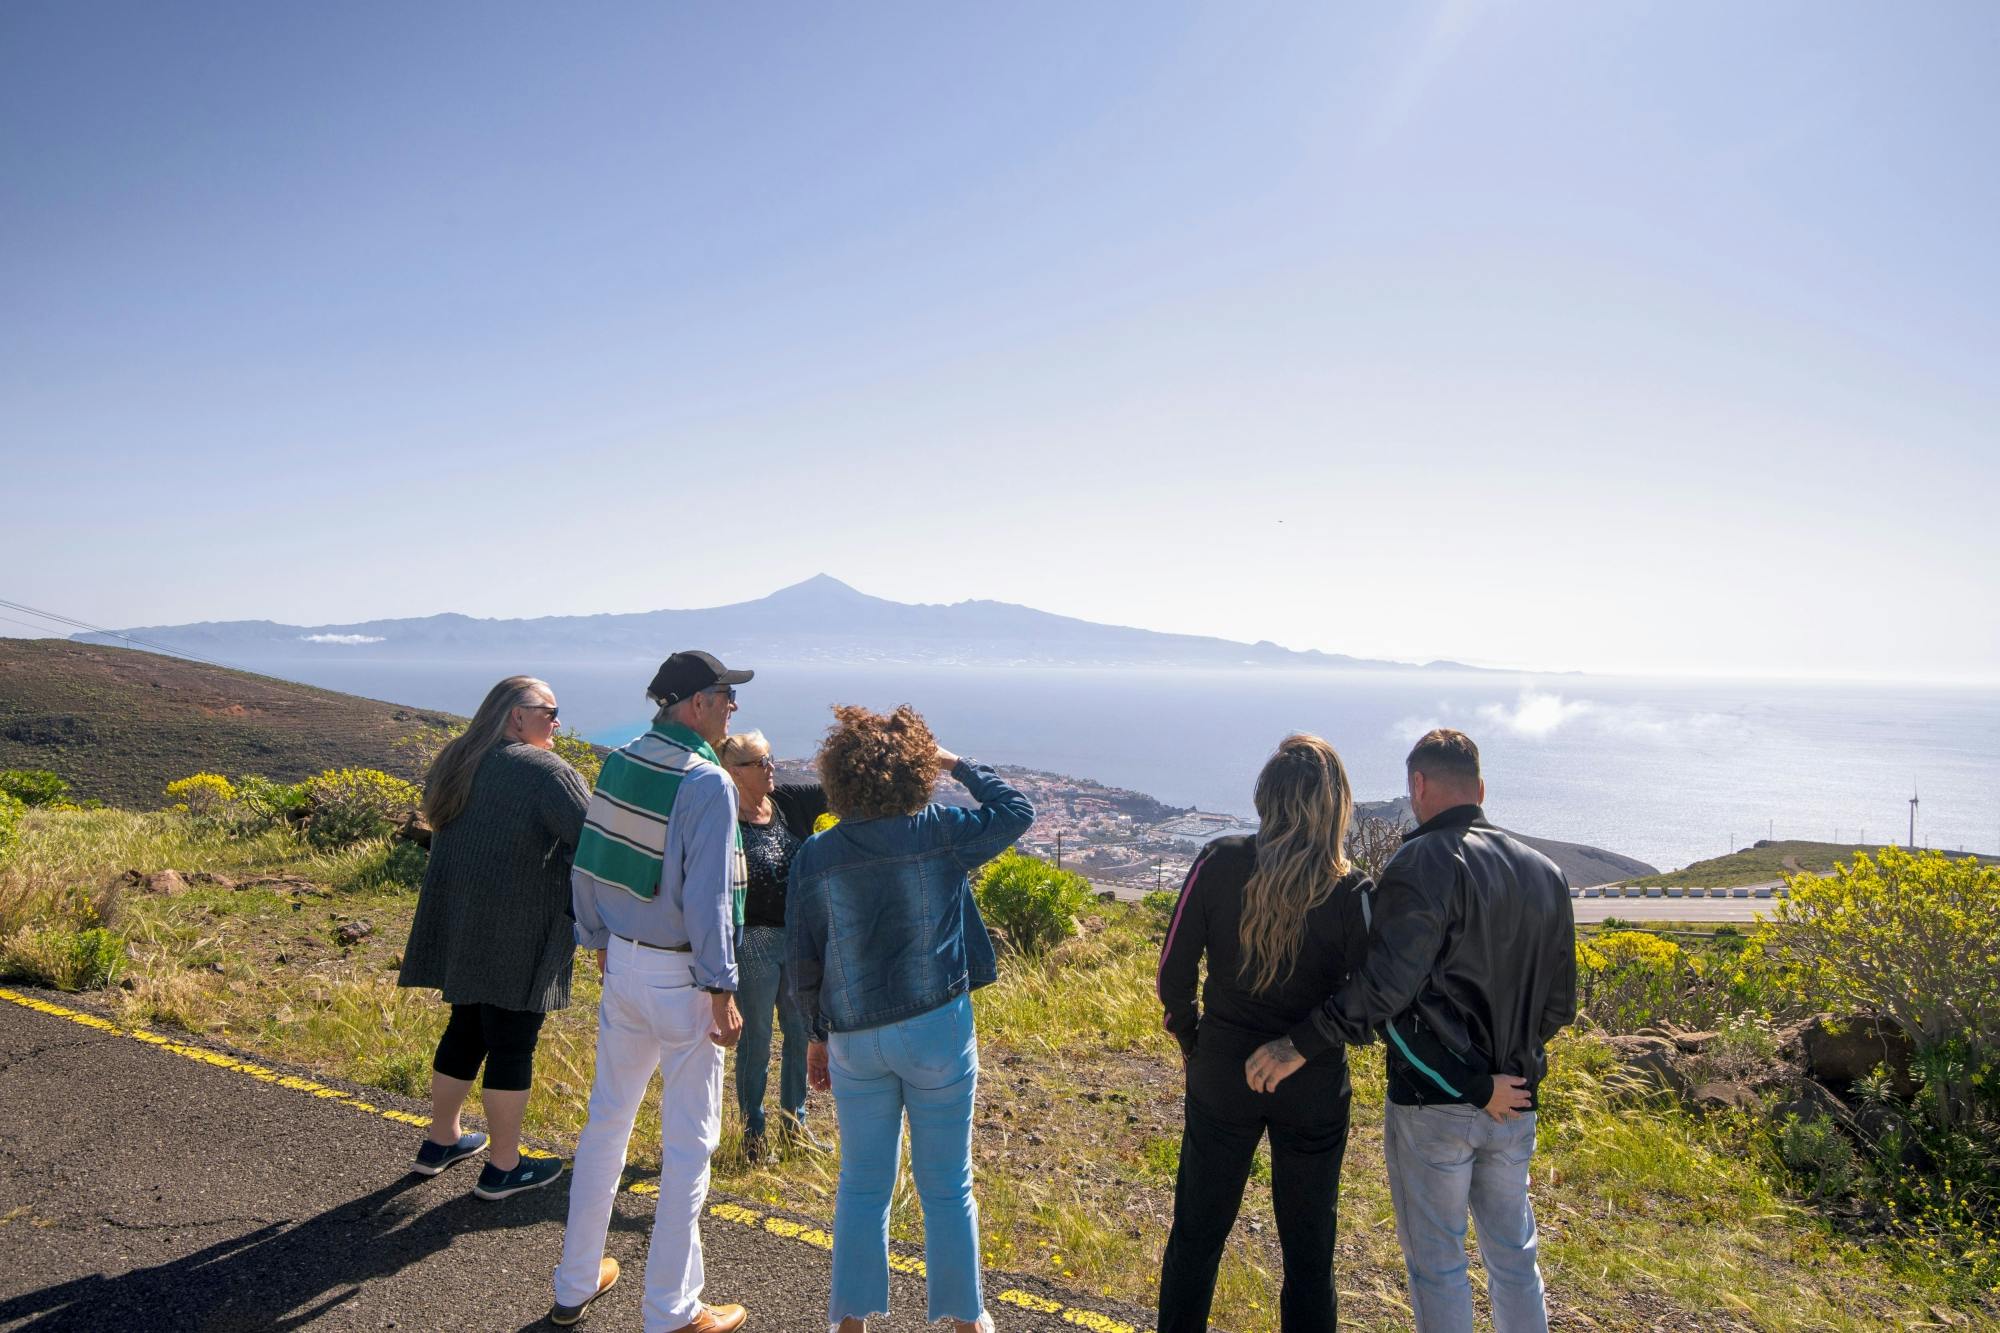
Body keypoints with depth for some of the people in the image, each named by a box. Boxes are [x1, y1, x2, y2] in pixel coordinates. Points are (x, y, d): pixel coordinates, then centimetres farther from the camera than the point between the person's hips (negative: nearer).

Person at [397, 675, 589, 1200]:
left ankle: (441, 1141, 34)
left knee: (465, 1031, 21)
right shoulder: (547, 772, -15)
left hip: (459, 928, 8)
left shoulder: (454, 764, 10)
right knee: (512, 1044, 2)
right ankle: (503, 1167, 12)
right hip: (516, 938, -8)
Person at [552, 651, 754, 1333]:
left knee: (607, 1120, 20)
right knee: (688, 1142, 6)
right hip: (681, 977, -7)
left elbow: (586, 864, 9)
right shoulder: (707, 783, -19)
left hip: (623, 964, 7)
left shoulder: (618, 761, 2)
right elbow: (707, 898, -20)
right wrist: (721, 992, -14)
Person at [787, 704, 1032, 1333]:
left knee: (862, 1184, 18)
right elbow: (1017, 811, 4)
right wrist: (959, 764, 11)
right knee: (946, 1185, 13)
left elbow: (802, 962, 3)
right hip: (936, 1031, -2)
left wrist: (819, 1032, 15)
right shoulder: (938, 834, -12)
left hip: (853, 1039, 2)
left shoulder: (815, 854, -4)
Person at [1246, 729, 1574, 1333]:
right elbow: (1558, 1003, 10)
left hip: (1433, 1102, -6)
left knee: (1436, 1260, 9)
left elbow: (1386, 981, -26)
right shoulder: (1544, 873, 6)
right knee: (1513, 1252, 21)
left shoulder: (1425, 863, -17)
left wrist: (1299, 1045, -21)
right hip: (1514, 1103, 7)